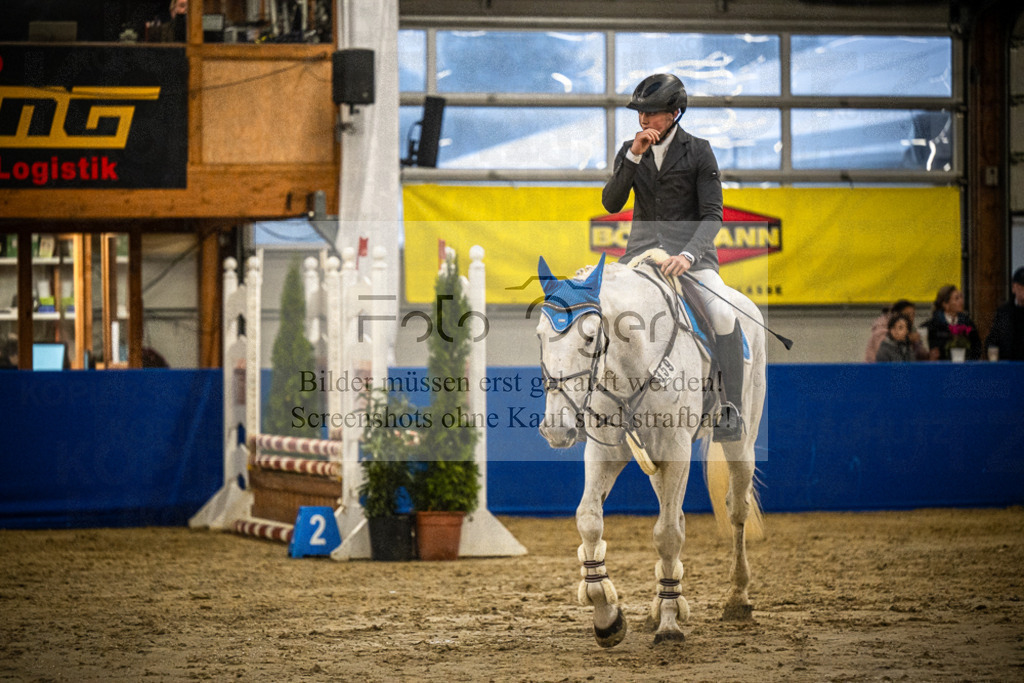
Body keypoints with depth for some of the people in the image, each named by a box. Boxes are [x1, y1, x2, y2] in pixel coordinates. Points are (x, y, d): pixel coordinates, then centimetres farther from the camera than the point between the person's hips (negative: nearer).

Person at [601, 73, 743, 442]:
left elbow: (712, 215, -9)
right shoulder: (630, 151, 9)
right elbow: (611, 204, -1)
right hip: (642, 246, 4)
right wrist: (633, 157, -13)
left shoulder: (699, 152, -3)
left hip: (691, 247, -4)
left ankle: (730, 410, -22)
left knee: (723, 314, -28)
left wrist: (688, 255, -27)